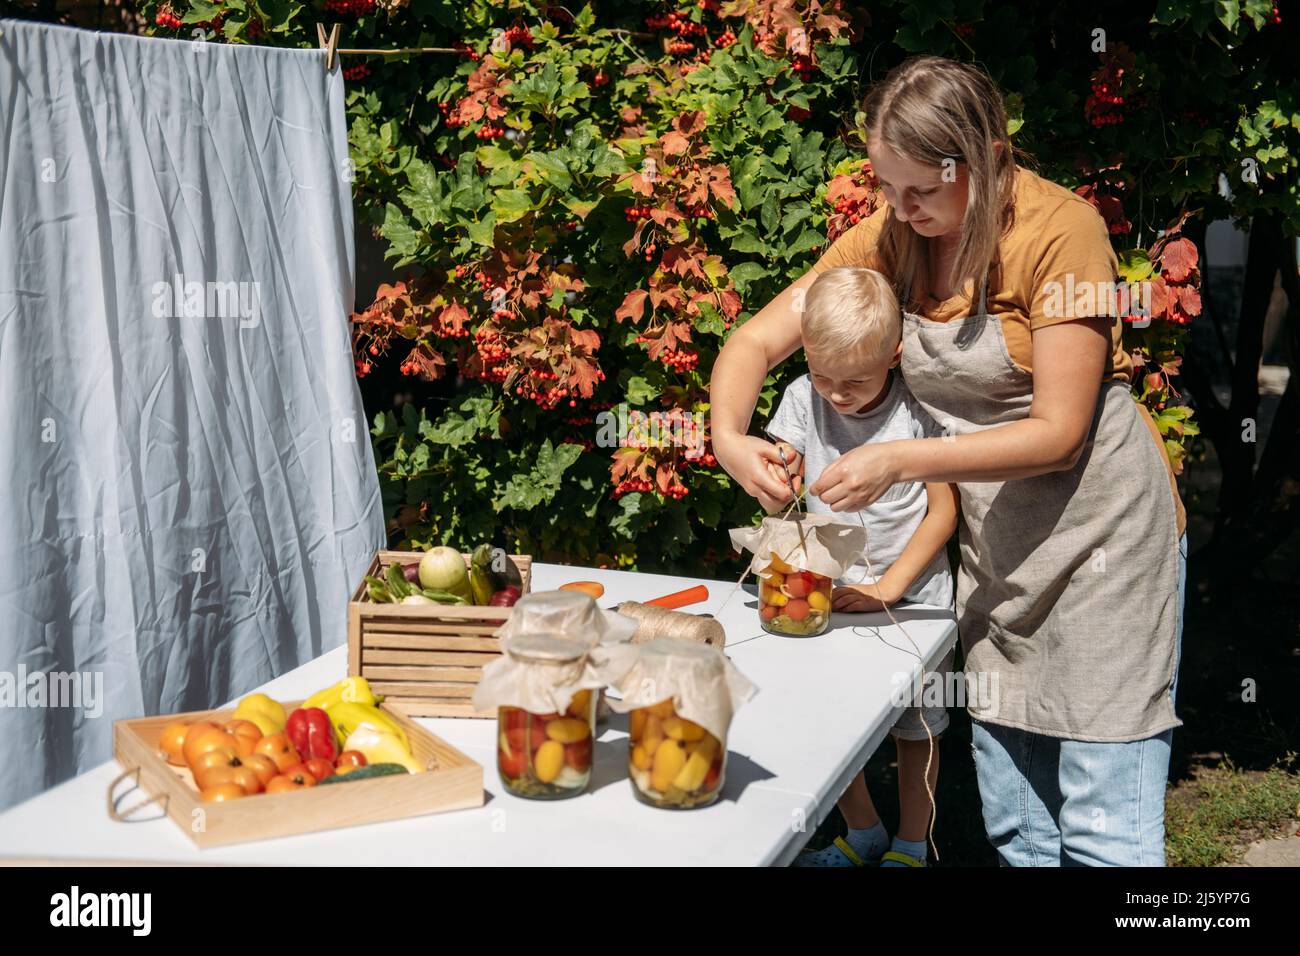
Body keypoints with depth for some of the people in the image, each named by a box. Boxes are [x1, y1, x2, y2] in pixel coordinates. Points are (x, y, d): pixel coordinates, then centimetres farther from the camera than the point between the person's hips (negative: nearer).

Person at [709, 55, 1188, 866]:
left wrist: (899, 462, -27)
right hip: (994, 545, 5)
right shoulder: (891, 236, -2)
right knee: (1014, 829, 12)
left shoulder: (1060, 230, -18)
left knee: (1105, 833, -3)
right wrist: (729, 436, -21)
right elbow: (755, 341, -1)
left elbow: (1059, 433, -20)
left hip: (1100, 530, -5)